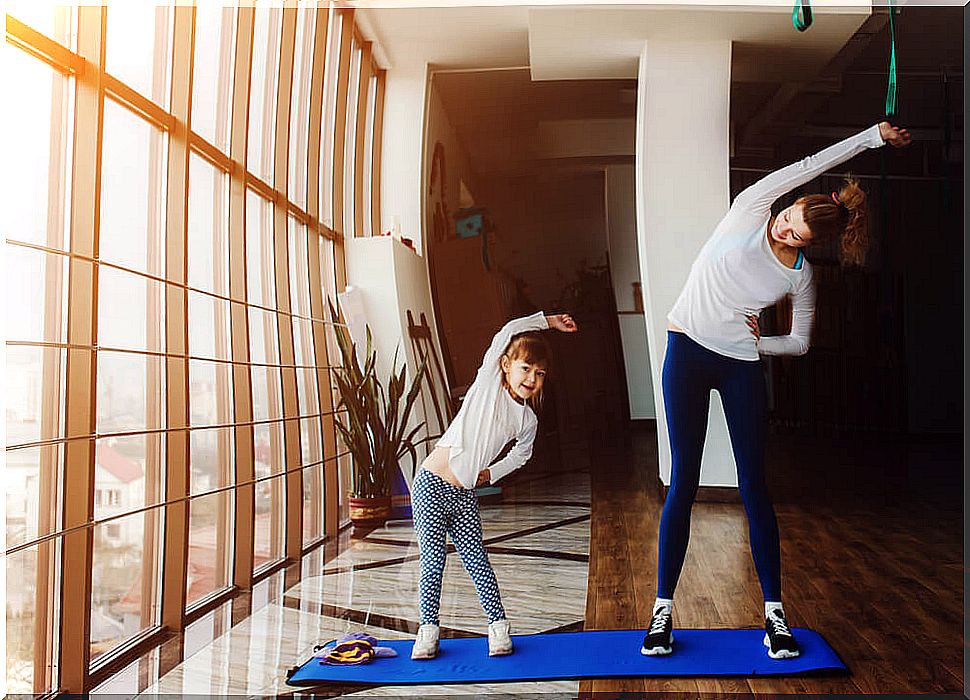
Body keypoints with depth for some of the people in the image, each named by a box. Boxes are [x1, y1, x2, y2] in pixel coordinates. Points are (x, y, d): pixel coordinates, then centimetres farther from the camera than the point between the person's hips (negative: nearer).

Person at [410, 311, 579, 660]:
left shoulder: (528, 420, 4)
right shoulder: (488, 383, -8)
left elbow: (522, 453, 26)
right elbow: (508, 332, -15)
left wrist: (493, 472, 13)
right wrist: (548, 321, -3)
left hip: (465, 495, 4)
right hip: (431, 485, -4)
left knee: (477, 560, 4)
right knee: (433, 559, -1)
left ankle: (498, 625, 15)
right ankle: (428, 628, 11)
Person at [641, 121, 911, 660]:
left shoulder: (800, 277, 0)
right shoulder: (749, 210, -4)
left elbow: (799, 343, 12)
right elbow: (809, 166, -5)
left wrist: (756, 343, 1)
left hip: (741, 366, 2)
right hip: (687, 351, -1)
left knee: (754, 487, 0)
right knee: (683, 483, -3)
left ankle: (774, 612, 11)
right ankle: (663, 610, 5)